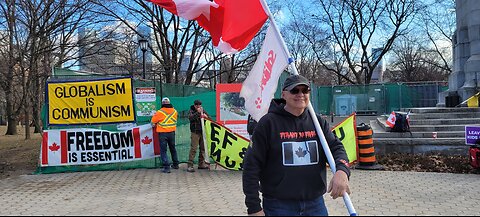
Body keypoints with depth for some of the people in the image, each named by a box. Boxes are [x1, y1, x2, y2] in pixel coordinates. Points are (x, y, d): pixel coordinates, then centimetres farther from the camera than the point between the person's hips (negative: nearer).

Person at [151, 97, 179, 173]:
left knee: (163, 150, 1)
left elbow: (153, 121, -4)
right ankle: (175, 164, 30)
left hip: (162, 133, -5)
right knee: (173, 149, 21)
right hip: (172, 133, 5)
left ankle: (166, 167, -7)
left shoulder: (159, 112, -15)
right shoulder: (174, 111, -1)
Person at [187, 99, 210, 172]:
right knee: (193, 148, -10)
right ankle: (190, 165, -9)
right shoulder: (191, 111, 0)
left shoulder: (203, 111, 13)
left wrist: (205, 116, -8)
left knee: (203, 148, 9)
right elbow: (190, 117, -20)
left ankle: (201, 164, 20)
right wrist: (198, 112, -25)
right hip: (195, 132, -5)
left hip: (202, 132, 5)